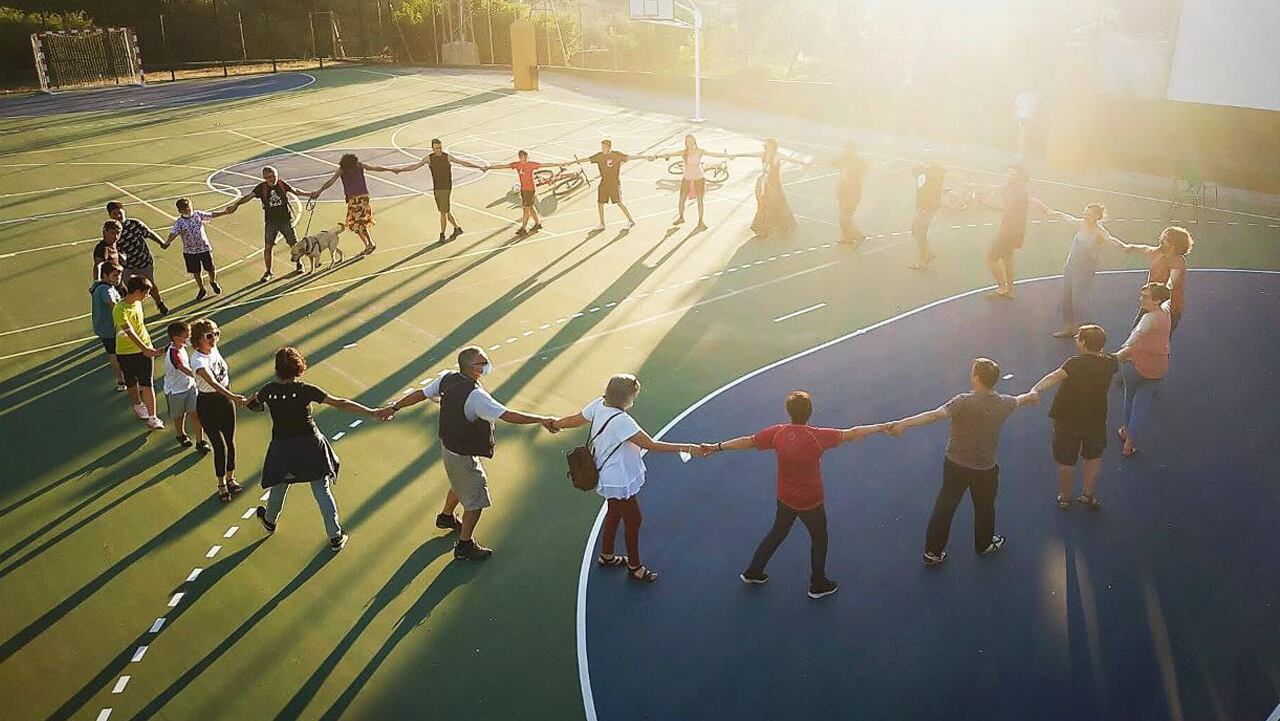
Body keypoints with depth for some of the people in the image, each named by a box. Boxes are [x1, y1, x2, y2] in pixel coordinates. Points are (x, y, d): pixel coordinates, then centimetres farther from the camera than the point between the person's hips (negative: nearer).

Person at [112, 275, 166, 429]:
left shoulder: (137, 302, -1)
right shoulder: (120, 310, -24)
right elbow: (130, 333, -34)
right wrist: (145, 349, -45)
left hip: (143, 348, 4)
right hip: (126, 352, -4)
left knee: (147, 384, -2)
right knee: (131, 383, 16)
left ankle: (152, 417, -1)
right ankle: (138, 406, 42)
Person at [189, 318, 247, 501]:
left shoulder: (214, 349, -4)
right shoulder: (198, 360, -26)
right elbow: (213, 383, -41)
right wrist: (234, 396, -54)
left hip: (225, 398, 6)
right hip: (208, 405, -6)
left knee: (230, 441, 14)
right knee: (220, 446, -1)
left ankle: (230, 478, 33)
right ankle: (222, 485, 18)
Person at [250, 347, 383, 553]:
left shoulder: (269, 390, -8)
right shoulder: (305, 390, -17)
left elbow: (253, 401, 17)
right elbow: (340, 403, -21)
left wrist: (251, 398, 44)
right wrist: (371, 412, -20)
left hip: (282, 449, 2)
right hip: (310, 446, -2)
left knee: (278, 488, 26)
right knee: (323, 492, 7)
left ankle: (270, 521, 53)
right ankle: (336, 537, 13)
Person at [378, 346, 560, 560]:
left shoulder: (446, 378, -9)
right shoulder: (475, 396, -34)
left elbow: (420, 394, 2)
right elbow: (506, 415, -37)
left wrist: (394, 407, 16)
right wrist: (541, 420, -35)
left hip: (448, 444, 9)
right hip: (463, 455, -9)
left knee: (461, 484, 33)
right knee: (476, 498, 7)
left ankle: (446, 517, 57)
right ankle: (465, 546, 21)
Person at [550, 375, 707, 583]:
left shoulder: (598, 404, -11)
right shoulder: (621, 421, -35)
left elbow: (575, 420, 6)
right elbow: (651, 445, -32)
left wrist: (555, 424, 26)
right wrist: (685, 448, -27)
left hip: (610, 477, 9)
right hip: (620, 482, -9)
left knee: (614, 513, 27)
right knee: (633, 520, 10)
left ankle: (606, 556, 46)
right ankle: (634, 568, 28)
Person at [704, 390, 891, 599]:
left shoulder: (777, 433, -15)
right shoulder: (817, 436, -26)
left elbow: (747, 441, -5)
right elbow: (851, 434, -17)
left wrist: (718, 447, 7)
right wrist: (879, 427, -3)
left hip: (785, 498, 4)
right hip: (811, 502, -4)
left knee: (777, 533, 27)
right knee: (819, 539, 20)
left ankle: (753, 572, 38)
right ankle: (818, 585, 36)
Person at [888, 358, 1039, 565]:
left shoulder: (964, 401, -21)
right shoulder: (1004, 403, -6)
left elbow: (934, 415, -32)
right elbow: (1019, 400, 18)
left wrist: (903, 424, -36)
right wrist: (1031, 396, 42)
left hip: (955, 463, -2)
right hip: (984, 468, 2)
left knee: (944, 506, 12)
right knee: (984, 507, 25)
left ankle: (933, 552, 17)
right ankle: (984, 544, 48)